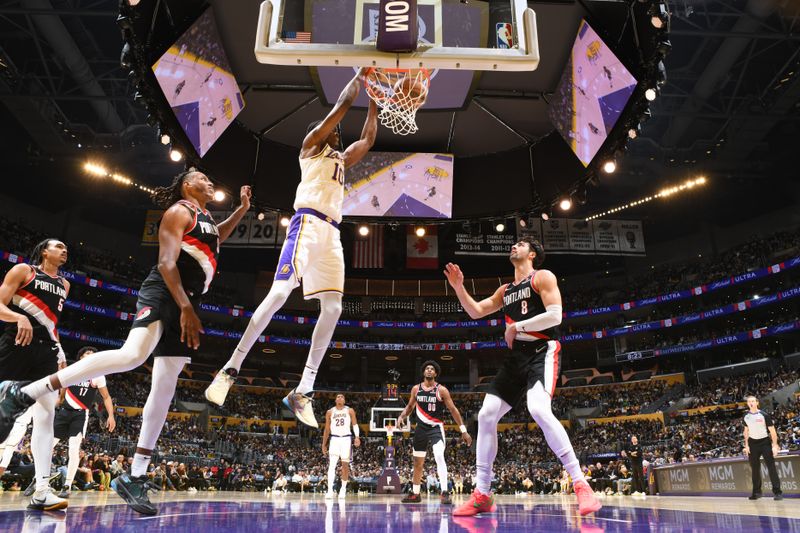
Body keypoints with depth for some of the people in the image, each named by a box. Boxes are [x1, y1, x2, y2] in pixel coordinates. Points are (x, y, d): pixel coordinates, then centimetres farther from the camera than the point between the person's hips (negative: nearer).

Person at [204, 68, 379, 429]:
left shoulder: (342, 159, 33)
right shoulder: (310, 145, 14)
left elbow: (368, 138, 37)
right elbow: (341, 106, 10)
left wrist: (374, 101, 37)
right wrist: (361, 75, 22)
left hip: (332, 233, 7)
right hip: (308, 223, -7)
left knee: (332, 309, -6)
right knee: (279, 294, -20)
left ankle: (302, 391, -5)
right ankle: (231, 368, -12)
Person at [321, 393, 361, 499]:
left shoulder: (350, 411, 3)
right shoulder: (330, 412, 7)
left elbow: (355, 424, -3)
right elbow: (327, 429, 12)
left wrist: (357, 437, -20)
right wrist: (324, 445, 10)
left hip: (346, 438, 0)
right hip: (335, 438, 0)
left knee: (345, 465, 6)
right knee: (332, 464, -14)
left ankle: (343, 489, 21)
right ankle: (330, 490, -19)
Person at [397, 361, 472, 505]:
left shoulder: (441, 390, -8)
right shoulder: (416, 389, 2)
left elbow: (453, 409, -6)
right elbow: (410, 406, 17)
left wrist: (463, 430, -9)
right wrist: (401, 416, -4)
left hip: (436, 428, -4)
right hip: (421, 428, 4)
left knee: (439, 457, -26)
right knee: (418, 463, 13)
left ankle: (445, 493, -24)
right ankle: (415, 494, 27)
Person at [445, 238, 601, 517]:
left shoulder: (542, 277, -1)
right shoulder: (505, 290, 21)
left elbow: (555, 315, -13)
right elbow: (476, 311, 23)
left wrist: (516, 326, -10)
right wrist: (458, 287, 8)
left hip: (542, 352, -7)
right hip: (517, 356, 8)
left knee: (539, 410, -33)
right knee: (486, 415, -2)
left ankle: (581, 485, -22)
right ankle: (482, 494, 6)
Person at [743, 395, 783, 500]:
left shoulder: (764, 415, -11)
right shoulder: (746, 416, 2)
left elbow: (772, 431, -9)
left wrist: (775, 445, -16)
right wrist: (746, 445, 8)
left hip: (765, 442, -4)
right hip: (753, 443, 4)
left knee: (771, 466, -8)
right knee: (754, 468, 6)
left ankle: (777, 492, -3)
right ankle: (756, 492, 14)